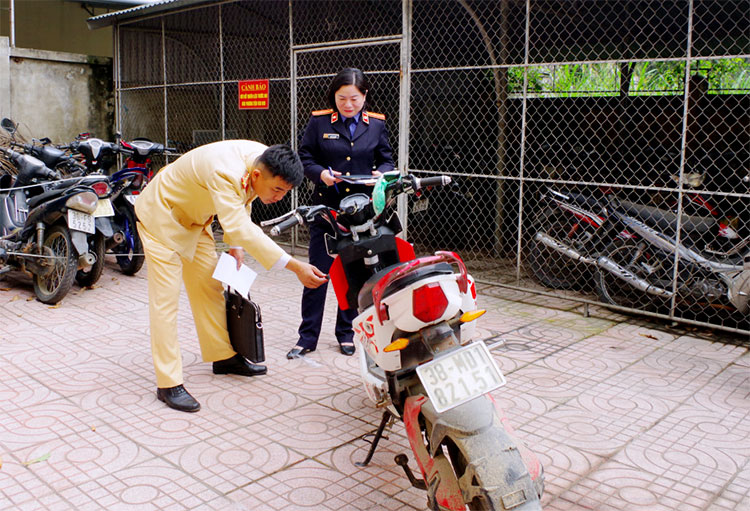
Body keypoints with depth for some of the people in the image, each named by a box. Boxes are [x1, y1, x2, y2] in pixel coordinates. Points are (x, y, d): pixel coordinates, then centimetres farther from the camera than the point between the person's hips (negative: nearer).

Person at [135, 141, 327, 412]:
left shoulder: (264, 160, -13)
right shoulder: (225, 173, -40)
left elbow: (242, 203, 6)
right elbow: (240, 228, -49)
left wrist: (236, 245, -3)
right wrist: (296, 267, -53)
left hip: (193, 217, 8)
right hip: (162, 214, -8)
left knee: (209, 285, 13)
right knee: (165, 298, -9)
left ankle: (223, 356, 27)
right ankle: (168, 383, -5)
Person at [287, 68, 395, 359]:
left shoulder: (377, 125, 8)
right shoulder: (319, 122, 3)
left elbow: (387, 160, 12)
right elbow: (304, 157, 3)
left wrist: (381, 174, -10)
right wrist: (320, 173, -16)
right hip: (326, 207, -1)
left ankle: (347, 332, 24)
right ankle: (308, 336, 9)